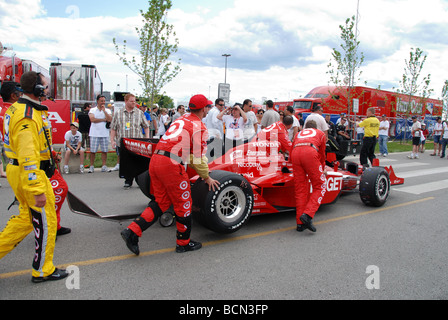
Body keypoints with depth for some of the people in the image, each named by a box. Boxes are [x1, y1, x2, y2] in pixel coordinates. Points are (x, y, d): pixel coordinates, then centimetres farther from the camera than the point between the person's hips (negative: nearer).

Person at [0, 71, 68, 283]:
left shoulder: (18, 108, 12)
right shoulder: (28, 116, -23)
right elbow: (28, 157, -28)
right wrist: (38, 190, -28)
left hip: (17, 171, 10)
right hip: (29, 175, -10)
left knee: (26, 218, 21)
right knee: (46, 222, 2)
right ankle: (43, 271, 16)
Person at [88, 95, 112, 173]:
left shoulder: (108, 110, 9)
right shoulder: (92, 110, 4)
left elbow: (110, 119, -8)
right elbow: (92, 119, -12)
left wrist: (104, 110, -11)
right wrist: (104, 119, -6)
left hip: (105, 134, 2)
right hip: (94, 134, -2)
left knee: (104, 150, 4)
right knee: (93, 151, 1)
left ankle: (104, 166, 11)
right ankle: (91, 166, 10)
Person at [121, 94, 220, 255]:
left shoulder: (181, 120, 24)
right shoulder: (200, 127, 0)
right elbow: (199, 157, -1)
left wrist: (199, 169, 38)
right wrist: (207, 178, 12)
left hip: (155, 160, 8)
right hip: (171, 165, -8)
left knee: (161, 202, 16)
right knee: (183, 203, 8)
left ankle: (132, 231, 8)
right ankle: (184, 243, 21)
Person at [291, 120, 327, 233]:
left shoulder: (299, 133, 38)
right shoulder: (320, 133, 32)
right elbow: (322, 155, 38)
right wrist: (322, 169, 54)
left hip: (295, 152, 3)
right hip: (310, 152, -3)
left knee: (300, 190, 7)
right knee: (320, 187, 4)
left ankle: (300, 223, 5)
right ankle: (307, 215, -15)